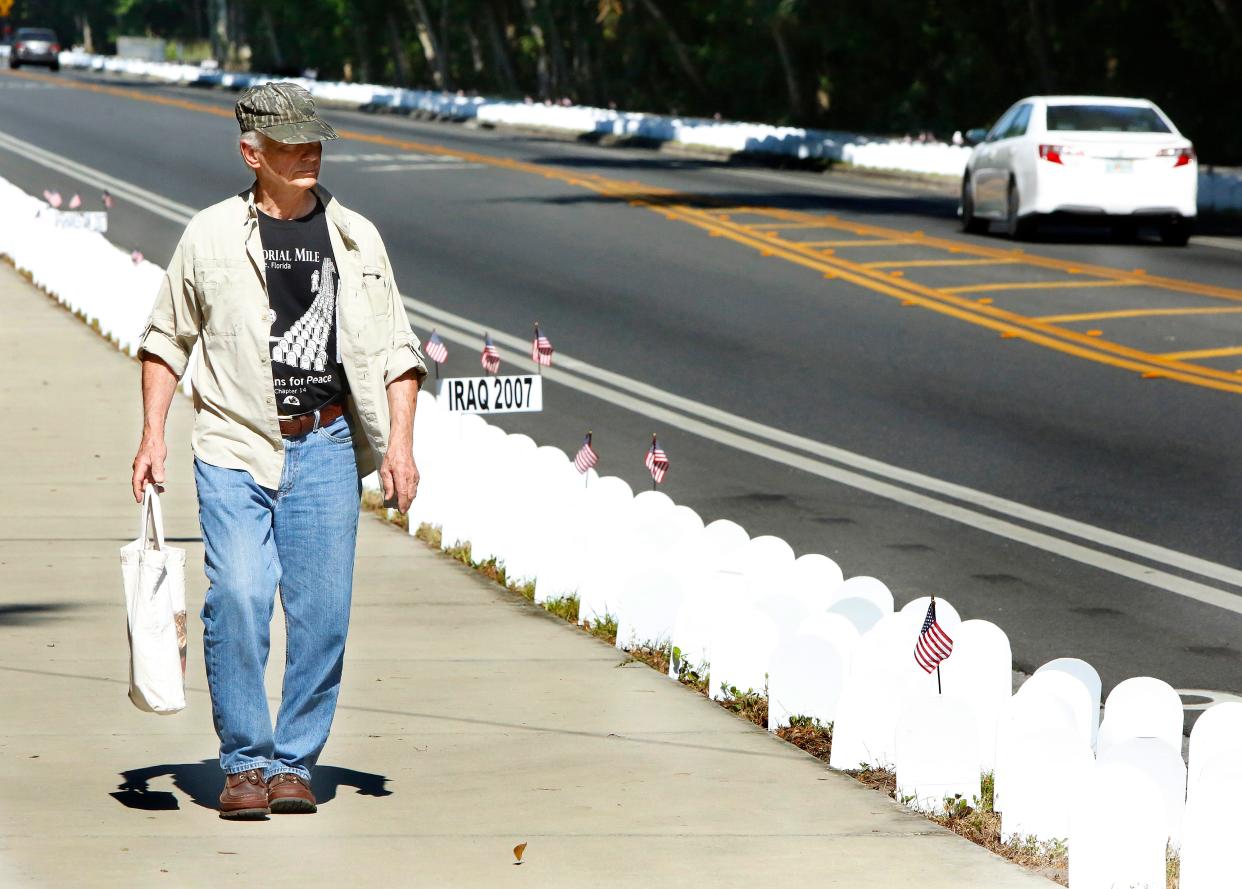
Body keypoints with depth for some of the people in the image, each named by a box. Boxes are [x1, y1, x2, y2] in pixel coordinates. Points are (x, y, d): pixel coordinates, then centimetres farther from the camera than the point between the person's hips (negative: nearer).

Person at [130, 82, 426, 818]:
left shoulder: (356, 238, 9)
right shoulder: (211, 237, 4)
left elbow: (396, 349, 12)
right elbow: (167, 339, 13)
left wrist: (400, 441, 0)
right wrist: (153, 433, 4)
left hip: (326, 449, 2)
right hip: (235, 449, -2)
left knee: (322, 612, -1)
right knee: (238, 599, -14)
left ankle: (294, 764, 12)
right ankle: (245, 763, -3)